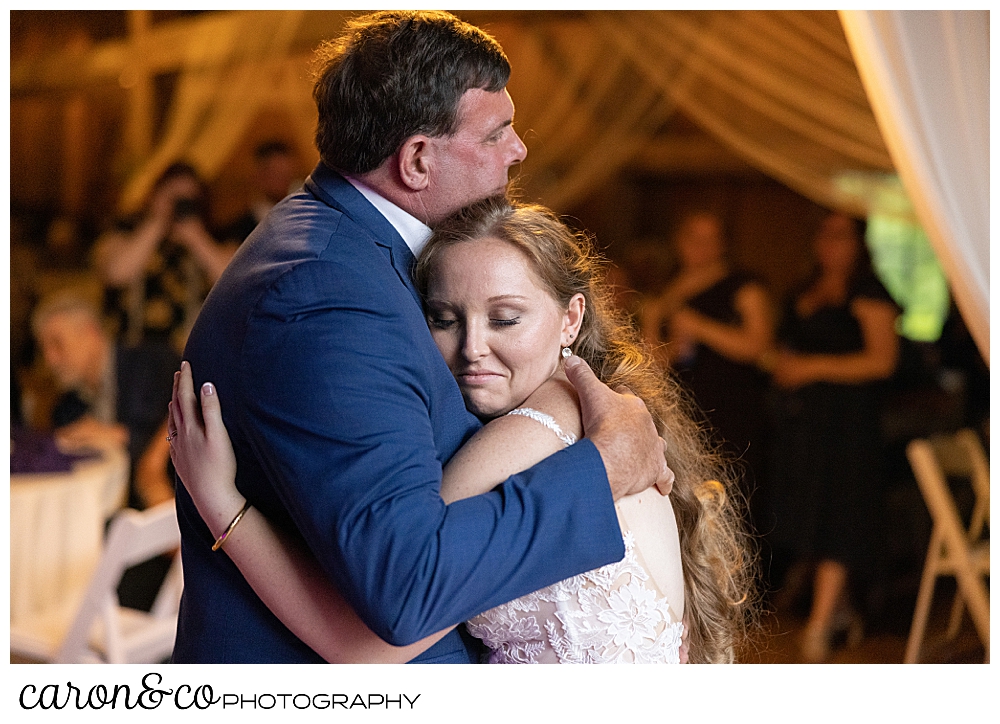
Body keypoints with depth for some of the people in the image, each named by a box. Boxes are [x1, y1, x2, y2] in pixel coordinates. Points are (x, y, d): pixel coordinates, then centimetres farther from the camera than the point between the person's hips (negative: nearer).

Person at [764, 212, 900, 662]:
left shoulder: (868, 295, -6)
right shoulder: (804, 294, 18)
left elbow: (882, 359, -15)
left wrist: (814, 367, -17)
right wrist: (778, 362, 6)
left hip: (845, 418, -8)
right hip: (797, 418, 8)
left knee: (834, 521, -8)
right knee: (806, 516, 10)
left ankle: (819, 627, -9)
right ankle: (839, 607, 26)